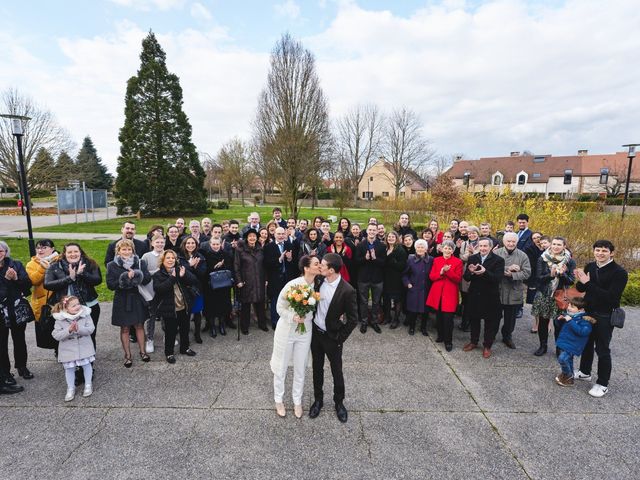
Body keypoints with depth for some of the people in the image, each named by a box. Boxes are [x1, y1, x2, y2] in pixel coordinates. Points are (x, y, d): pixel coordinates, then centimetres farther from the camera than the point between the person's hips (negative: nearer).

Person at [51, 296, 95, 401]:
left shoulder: (85, 314, -12)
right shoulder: (60, 319, -13)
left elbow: (91, 329, -14)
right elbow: (56, 335, -14)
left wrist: (79, 329, -31)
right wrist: (68, 330, -29)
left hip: (84, 347, 0)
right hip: (68, 349, 0)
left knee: (86, 365, 9)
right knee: (69, 368, 9)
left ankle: (88, 385, 29)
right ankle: (71, 389, 28)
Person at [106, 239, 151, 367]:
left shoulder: (140, 263, -1)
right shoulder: (112, 265, -4)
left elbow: (147, 278, -10)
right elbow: (110, 284, -12)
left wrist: (135, 275, -25)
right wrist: (124, 278, -25)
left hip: (137, 299, 1)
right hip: (122, 300, -1)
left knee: (139, 326, 12)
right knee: (124, 328, 9)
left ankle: (142, 351, 27)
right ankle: (128, 355, 22)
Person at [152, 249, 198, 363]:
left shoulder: (181, 269, 2)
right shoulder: (158, 275, -6)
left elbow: (194, 281, -8)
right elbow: (159, 289, -24)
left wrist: (184, 275, -24)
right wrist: (172, 278, -26)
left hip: (184, 307, 4)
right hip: (169, 309, -4)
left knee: (185, 329, 19)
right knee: (170, 332, 7)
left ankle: (184, 348, 39)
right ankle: (169, 353, 28)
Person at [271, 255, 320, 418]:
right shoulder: (292, 285, -23)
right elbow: (280, 308, -14)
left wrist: (308, 317, -9)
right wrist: (293, 317, -29)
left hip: (305, 331, 4)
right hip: (286, 330, -3)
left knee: (300, 368, 15)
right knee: (281, 367, 14)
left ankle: (297, 401, 36)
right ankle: (278, 400, 36)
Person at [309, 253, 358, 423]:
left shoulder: (347, 291, -25)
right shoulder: (319, 281, -9)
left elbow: (353, 319, -16)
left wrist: (340, 339, -12)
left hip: (332, 337, -5)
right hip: (315, 331, 5)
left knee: (336, 371, 14)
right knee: (317, 367, 19)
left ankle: (339, 402, 37)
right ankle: (318, 399, 39)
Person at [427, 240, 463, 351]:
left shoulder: (458, 262, -1)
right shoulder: (436, 260, 7)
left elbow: (458, 279, -6)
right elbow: (431, 277, 3)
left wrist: (448, 271, -21)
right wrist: (441, 272, -15)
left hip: (450, 293, -3)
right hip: (437, 293, 3)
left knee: (448, 318, -5)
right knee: (438, 316, 10)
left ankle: (448, 341, 7)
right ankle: (440, 336, 29)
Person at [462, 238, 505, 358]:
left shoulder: (498, 260, -9)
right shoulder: (472, 258, 0)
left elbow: (498, 278, -20)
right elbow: (466, 278, -2)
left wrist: (485, 272, -36)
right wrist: (470, 272, -24)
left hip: (490, 297, -3)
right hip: (474, 295, 3)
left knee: (490, 322, 10)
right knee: (474, 320, 17)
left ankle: (487, 346, 27)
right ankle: (473, 342, 35)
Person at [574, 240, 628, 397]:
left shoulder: (619, 272, -16)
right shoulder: (590, 266, 1)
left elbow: (612, 297, -25)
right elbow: (581, 289, 7)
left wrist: (588, 283, -29)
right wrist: (580, 281, -15)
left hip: (605, 316, -6)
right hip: (588, 312, 6)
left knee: (602, 349, 3)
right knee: (587, 344, 19)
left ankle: (603, 384, 18)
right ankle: (585, 372, 38)